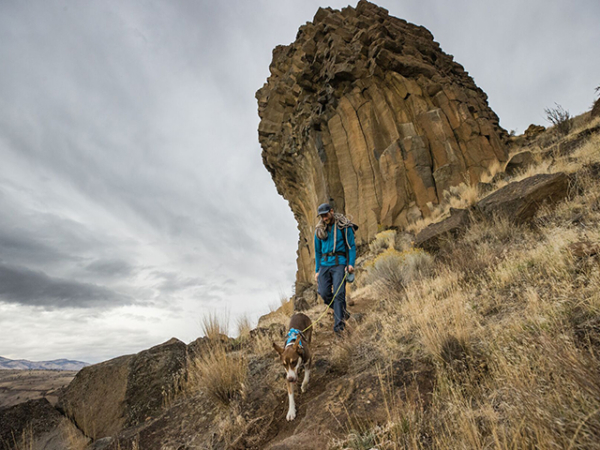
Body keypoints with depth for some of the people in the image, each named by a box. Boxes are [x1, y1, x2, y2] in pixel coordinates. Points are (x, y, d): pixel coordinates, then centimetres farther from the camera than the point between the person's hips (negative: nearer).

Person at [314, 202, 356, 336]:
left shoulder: (344, 226, 1)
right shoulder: (319, 230, 13)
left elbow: (352, 246, 2)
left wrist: (351, 264, -11)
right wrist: (317, 271, 15)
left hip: (339, 263, -4)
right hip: (324, 264, 4)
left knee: (338, 293, -13)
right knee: (324, 293, -5)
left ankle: (338, 325, -5)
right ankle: (341, 311, 23)